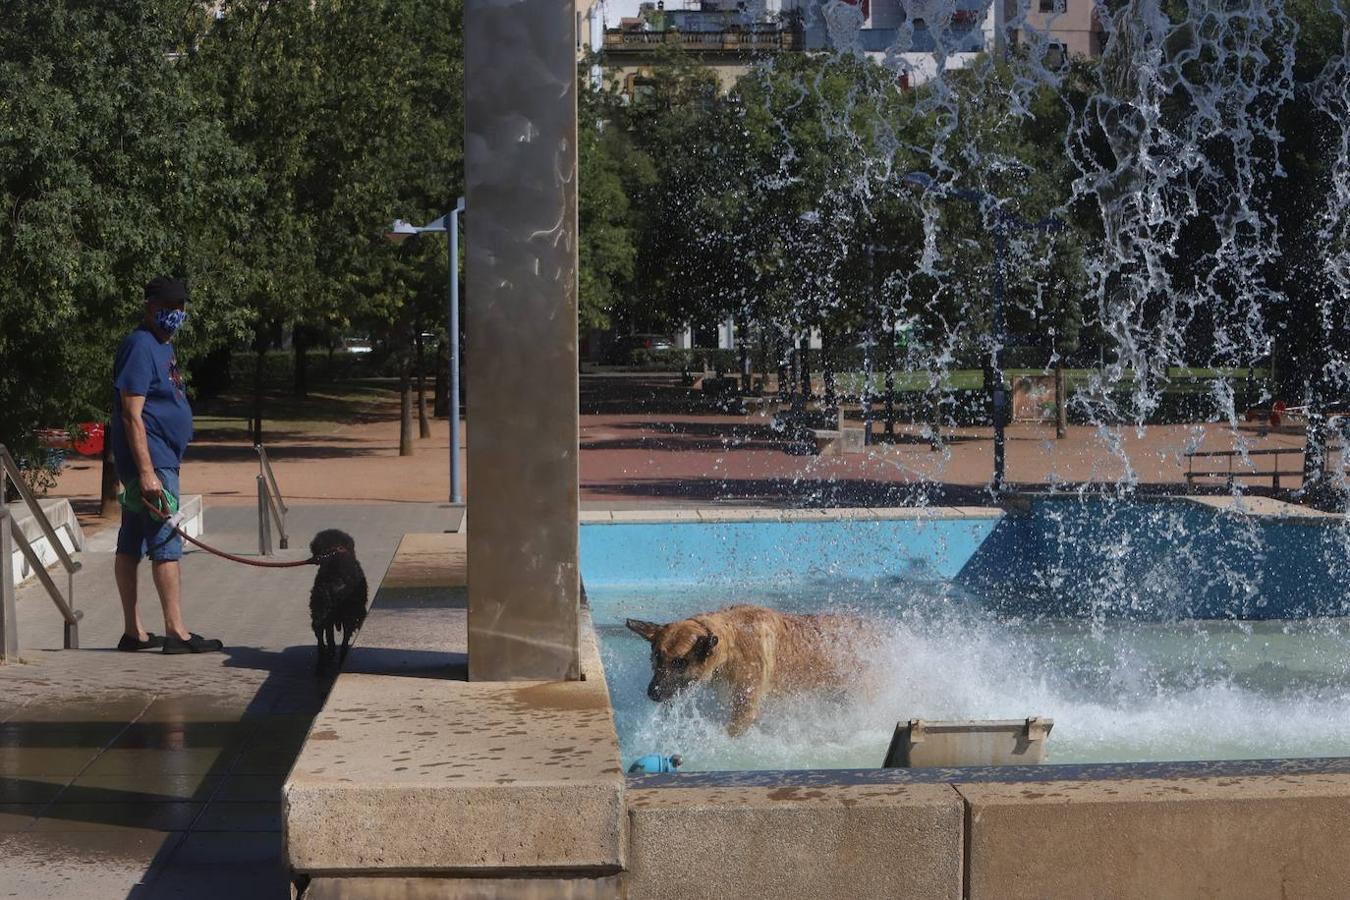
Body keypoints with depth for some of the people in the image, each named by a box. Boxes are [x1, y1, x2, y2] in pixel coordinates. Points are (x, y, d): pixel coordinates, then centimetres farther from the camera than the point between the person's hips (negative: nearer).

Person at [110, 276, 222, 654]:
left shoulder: (162, 346, 17)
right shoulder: (140, 346, -14)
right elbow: (132, 414, -20)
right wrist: (147, 471, -25)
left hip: (158, 461, 10)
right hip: (151, 462, -10)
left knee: (131, 545, 10)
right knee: (166, 543, -9)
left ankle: (134, 631, 14)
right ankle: (176, 632, -8)